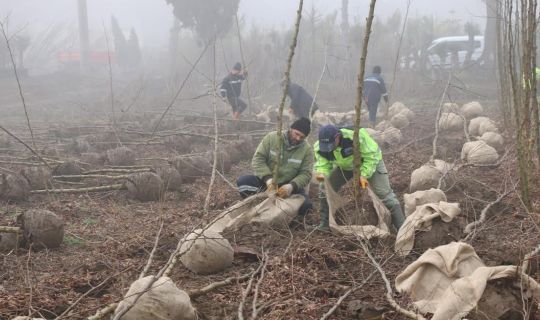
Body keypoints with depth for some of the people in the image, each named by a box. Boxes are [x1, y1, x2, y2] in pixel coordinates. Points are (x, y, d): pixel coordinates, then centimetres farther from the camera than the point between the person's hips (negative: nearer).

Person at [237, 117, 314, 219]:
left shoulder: (307, 150, -9)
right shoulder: (272, 137, -10)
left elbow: (305, 174, -10)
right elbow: (258, 159, -13)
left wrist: (291, 186, -30)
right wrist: (267, 178, -28)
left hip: (288, 186, 0)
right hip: (266, 181, 0)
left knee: (306, 206, -26)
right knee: (243, 181, -26)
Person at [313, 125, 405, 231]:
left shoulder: (356, 136, -42)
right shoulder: (320, 147, -27)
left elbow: (372, 155, -32)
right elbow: (323, 164, -21)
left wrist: (364, 175, -38)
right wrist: (321, 173, -46)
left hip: (371, 162, -5)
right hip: (345, 166, 5)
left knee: (384, 194, -10)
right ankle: (325, 224, 14)